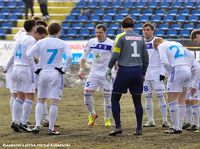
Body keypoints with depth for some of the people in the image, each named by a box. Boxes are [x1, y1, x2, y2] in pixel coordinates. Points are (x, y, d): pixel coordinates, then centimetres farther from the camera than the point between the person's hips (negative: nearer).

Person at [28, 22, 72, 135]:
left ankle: (37, 125, 3)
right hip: (56, 74, -3)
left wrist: (36, 68, 5)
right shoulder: (62, 44, -3)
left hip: (43, 73, 3)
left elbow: (29, 55, -3)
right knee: (54, 102, -1)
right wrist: (64, 69, -3)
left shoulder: (41, 42, 3)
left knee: (40, 100, 15)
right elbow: (69, 57, -16)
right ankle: (51, 129, -2)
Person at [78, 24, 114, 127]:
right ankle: (92, 114, 14)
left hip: (106, 74, -3)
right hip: (94, 72, 3)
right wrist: (81, 69, -2)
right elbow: (84, 56, 8)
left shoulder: (111, 44, -11)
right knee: (87, 93, -7)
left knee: (107, 96, 0)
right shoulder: (91, 42, -1)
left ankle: (107, 119, 16)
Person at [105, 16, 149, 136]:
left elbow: (115, 55, -9)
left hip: (124, 71, -4)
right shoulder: (140, 38, 11)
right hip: (138, 71, 4)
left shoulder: (121, 37, -2)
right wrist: (143, 74, 23)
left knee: (115, 99, 5)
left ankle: (118, 126, -5)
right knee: (137, 101, 10)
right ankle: (139, 129, 7)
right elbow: (146, 59, 13)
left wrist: (109, 69, 4)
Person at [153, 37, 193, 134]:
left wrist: (170, 72, 4)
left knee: (172, 100, -1)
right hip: (187, 70, 7)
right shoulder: (178, 44, 25)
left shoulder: (161, 46, 4)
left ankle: (176, 128, -3)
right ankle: (180, 126, 15)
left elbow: (165, 62, -9)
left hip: (177, 70, -7)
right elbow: (191, 56, 23)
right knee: (181, 100, 14)